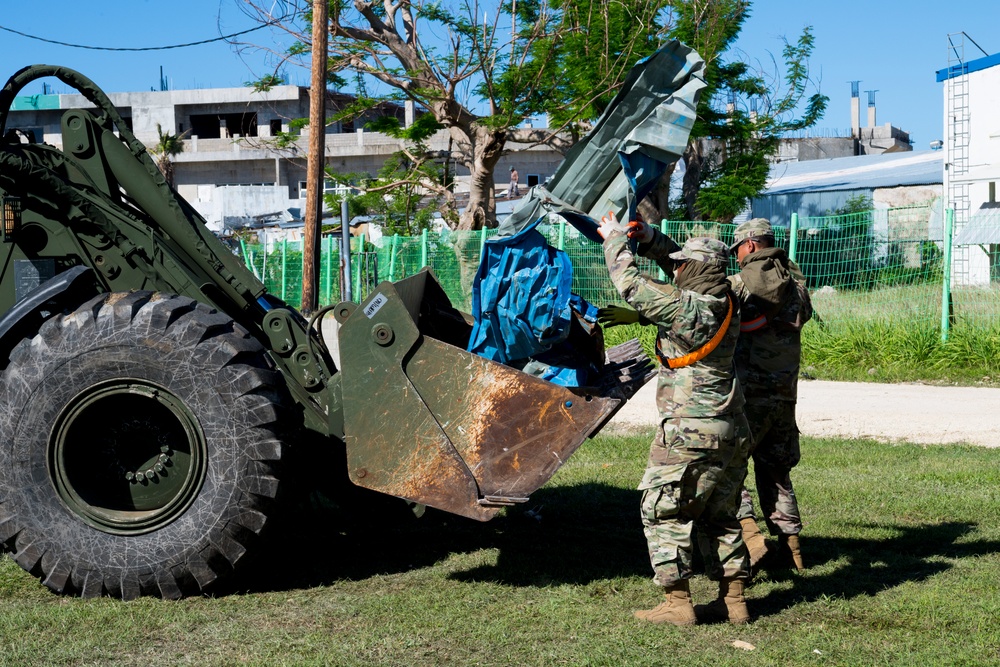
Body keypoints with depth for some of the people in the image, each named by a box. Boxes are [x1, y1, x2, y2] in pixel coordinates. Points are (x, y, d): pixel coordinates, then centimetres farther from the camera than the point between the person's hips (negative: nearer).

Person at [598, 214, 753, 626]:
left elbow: (630, 283, -10)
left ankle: (678, 603, 1)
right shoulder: (724, 302, 6)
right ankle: (733, 600, 19)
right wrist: (647, 237, 12)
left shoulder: (684, 308, -18)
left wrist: (615, 239, 4)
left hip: (689, 431, -8)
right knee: (718, 515, 16)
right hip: (731, 431, 9)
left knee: (663, 513, 1)